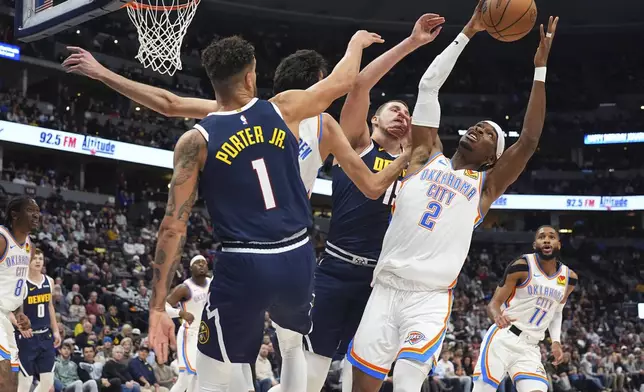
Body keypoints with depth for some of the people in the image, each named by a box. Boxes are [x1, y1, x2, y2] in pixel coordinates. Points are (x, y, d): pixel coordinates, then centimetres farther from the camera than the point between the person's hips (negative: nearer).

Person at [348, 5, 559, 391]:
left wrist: (540, 68, -2)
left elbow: (529, 141, -2)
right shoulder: (428, 157, 14)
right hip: (386, 288, 2)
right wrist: (467, 33, 10)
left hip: (430, 299, -2)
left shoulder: (485, 185, 10)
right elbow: (429, 85, 11)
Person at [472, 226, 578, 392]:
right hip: (503, 338, -4)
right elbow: (494, 303, -7)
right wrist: (498, 316, -30)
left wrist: (556, 341, 10)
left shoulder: (569, 278, 9)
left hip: (530, 347, 5)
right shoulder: (522, 266, -7)